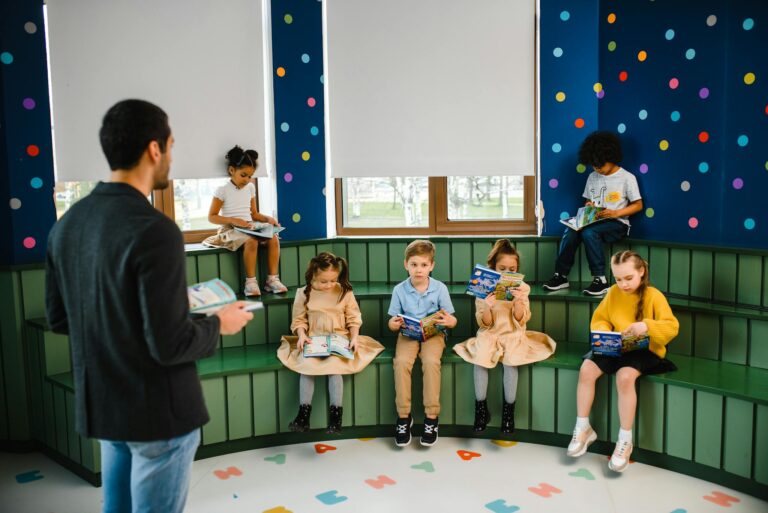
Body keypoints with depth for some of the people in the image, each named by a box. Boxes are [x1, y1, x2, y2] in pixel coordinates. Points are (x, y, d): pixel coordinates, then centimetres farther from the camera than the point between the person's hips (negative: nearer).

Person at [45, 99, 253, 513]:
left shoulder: (67, 224, 0)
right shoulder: (154, 231, -25)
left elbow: (58, 318, 9)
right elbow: (169, 345, -25)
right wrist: (218, 324, -7)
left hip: (101, 405, 8)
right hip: (158, 411, -7)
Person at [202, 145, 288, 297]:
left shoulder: (250, 188, 12)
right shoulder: (222, 190, -5)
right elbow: (211, 217, -6)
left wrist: (267, 218, -1)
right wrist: (233, 220, -20)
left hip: (248, 228, 6)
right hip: (230, 230, -6)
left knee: (273, 239, -21)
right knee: (251, 241, -36)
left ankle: (272, 279, -17)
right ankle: (250, 282, -27)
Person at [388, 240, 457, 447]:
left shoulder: (440, 288, -3)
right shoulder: (399, 290, -1)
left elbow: (451, 320, 0)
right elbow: (393, 321, 4)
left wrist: (449, 321, -24)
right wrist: (394, 324, -21)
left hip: (433, 333, -1)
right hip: (408, 334, 1)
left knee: (431, 361, -31)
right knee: (401, 361, -28)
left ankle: (431, 417, -19)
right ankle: (404, 416, -16)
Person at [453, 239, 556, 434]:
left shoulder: (522, 288, 2)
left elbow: (521, 320, -5)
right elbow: (485, 324, -3)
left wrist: (518, 301, -24)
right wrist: (487, 307, -24)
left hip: (513, 335, 0)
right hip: (490, 335, 0)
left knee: (510, 360, -32)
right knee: (480, 357, -31)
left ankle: (509, 411, -16)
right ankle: (481, 409, -15)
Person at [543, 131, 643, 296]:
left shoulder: (627, 178, -3)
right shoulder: (592, 177, 13)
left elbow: (638, 205, -3)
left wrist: (615, 213, -17)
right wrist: (588, 206, -1)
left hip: (617, 223, -5)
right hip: (594, 221, 5)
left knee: (589, 233, -35)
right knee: (570, 231, -26)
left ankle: (600, 280, -30)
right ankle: (561, 276, -21)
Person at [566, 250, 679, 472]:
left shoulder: (654, 296, -8)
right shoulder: (613, 293, 5)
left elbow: (672, 327, -16)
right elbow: (599, 320, 11)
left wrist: (647, 325, -34)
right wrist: (604, 334, -11)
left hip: (644, 350, -5)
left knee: (624, 376, -34)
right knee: (586, 369, -20)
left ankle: (625, 440, -19)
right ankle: (583, 428, -4)